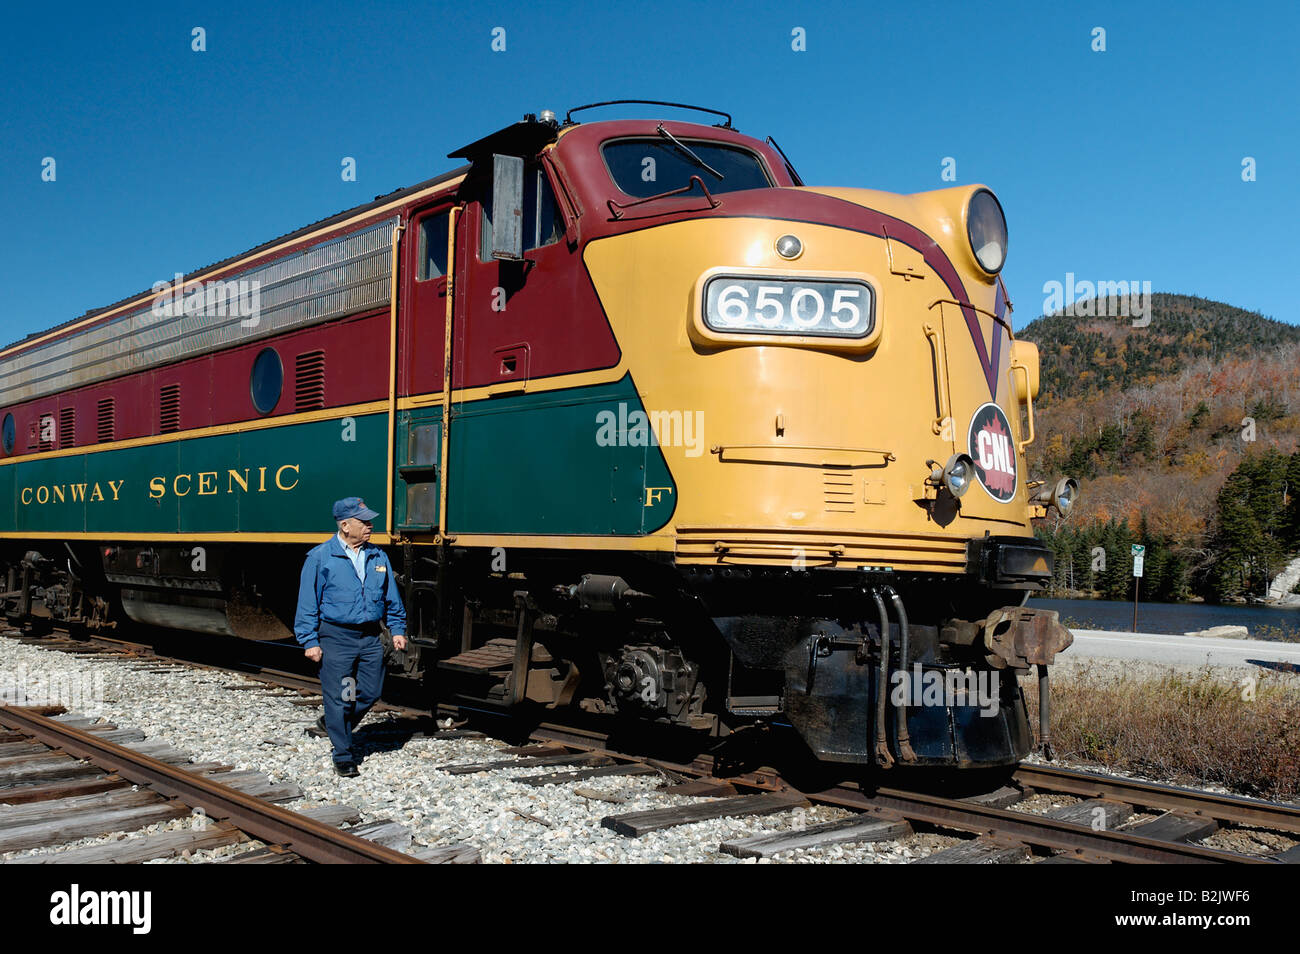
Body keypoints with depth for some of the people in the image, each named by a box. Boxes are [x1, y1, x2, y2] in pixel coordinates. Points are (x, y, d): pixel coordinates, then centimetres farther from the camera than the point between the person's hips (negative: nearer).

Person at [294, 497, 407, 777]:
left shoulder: (378, 557, 8)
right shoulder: (320, 558, -5)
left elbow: (391, 598, 16)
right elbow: (307, 604, -4)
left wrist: (397, 629, 10)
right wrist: (310, 641, -8)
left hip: (370, 638, 5)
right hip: (335, 638, -5)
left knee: (370, 693, 7)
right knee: (338, 698, 0)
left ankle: (331, 724, 33)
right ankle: (343, 756, 14)